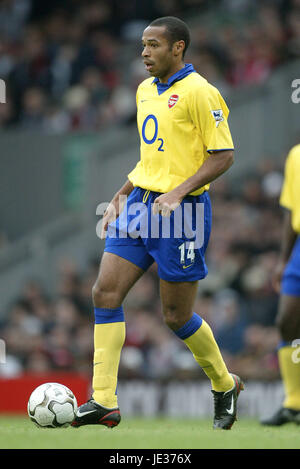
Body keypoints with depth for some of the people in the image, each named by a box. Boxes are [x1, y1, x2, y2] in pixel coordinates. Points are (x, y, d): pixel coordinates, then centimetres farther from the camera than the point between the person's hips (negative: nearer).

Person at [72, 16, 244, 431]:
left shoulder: (198, 92, -11)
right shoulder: (145, 91, 14)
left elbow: (223, 156, -13)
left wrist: (178, 192, -22)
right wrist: (121, 196, 17)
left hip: (181, 210, -7)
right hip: (140, 204, 7)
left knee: (177, 315, 0)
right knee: (105, 292, -6)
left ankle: (225, 386, 26)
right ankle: (104, 402, -6)